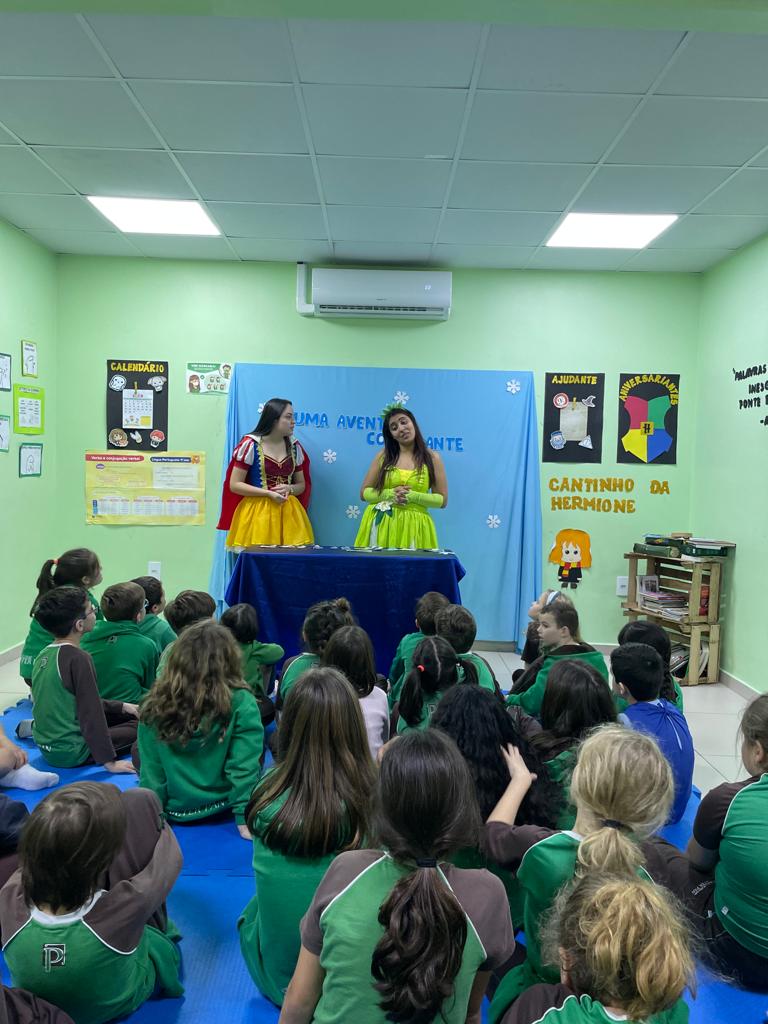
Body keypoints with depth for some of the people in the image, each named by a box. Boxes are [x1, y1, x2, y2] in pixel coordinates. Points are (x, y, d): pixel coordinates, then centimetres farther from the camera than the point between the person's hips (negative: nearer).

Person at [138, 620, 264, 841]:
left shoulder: (154, 707, -12)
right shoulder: (241, 704, -18)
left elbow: (150, 772, -8)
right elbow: (244, 768, -19)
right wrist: (246, 818, -12)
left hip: (174, 810, 2)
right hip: (220, 806, -2)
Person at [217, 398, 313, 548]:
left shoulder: (294, 447, 9)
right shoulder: (250, 444, -5)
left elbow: (301, 485, 16)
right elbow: (234, 485, -6)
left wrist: (289, 489, -7)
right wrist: (268, 493, -15)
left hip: (288, 512, 4)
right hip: (257, 512, -4)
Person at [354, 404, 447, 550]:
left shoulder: (432, 458, 1)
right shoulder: (383, 456, 4)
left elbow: (442, 500, 0)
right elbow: (364, 492, 5)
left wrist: (413, 496, -14)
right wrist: (389, 494, -11)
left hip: (414, 527, -1)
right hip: (381, 526, 1)